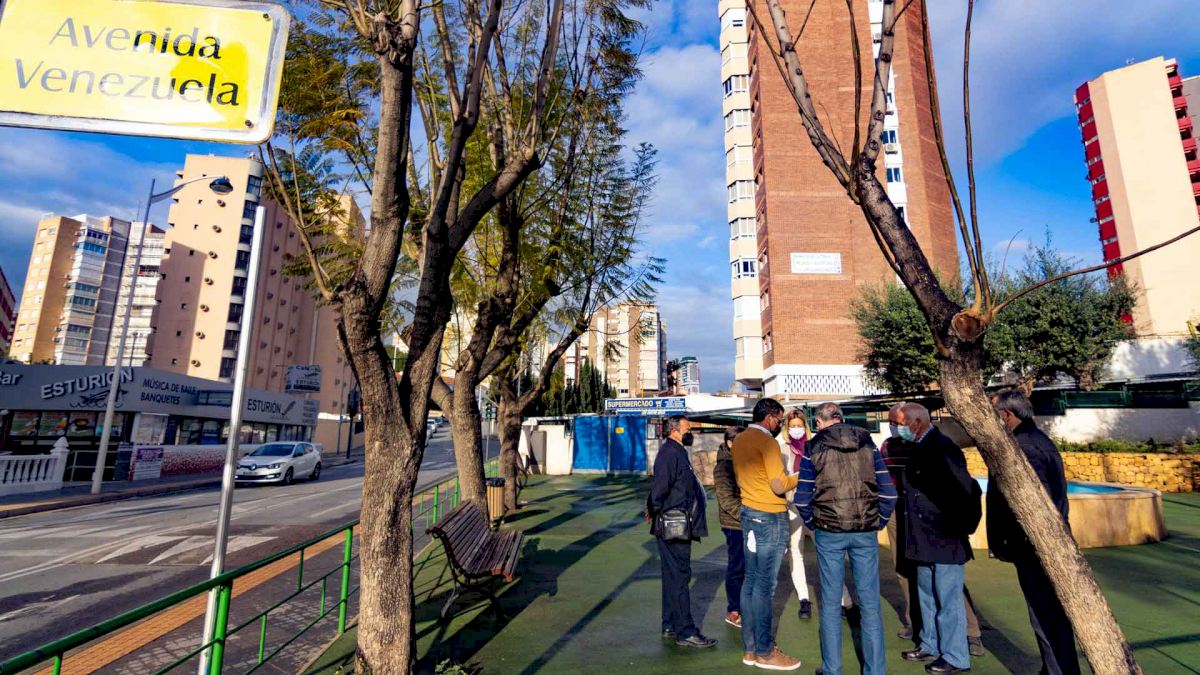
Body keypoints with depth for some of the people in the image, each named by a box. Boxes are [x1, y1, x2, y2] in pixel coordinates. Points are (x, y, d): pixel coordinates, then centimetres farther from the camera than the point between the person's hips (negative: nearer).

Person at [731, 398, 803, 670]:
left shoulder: (739, 440, 10)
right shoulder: (767, 442, -16)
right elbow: (780, 486, -18)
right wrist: (801, 476, -2)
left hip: (748, 513, 8)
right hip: (770, 517, -8)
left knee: (751, 580, 12)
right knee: (765, 584, -1)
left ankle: (749, 647, 21)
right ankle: (765, 652, 9)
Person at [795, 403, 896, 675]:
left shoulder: (813, 448, -2)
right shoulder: (868, 444, 4)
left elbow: (802, 497, -5)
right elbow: (888, 492, 1)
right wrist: (878, 522, 11)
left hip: (829, 533, -2)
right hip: (866, 532, 2)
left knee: (830, 604, 9)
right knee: (870, 604, 11)